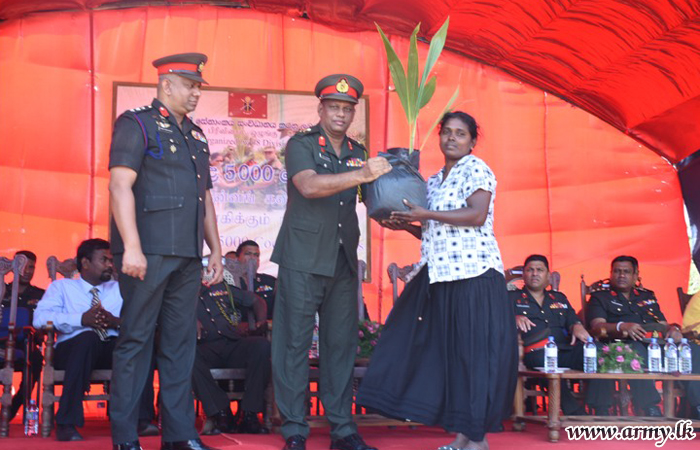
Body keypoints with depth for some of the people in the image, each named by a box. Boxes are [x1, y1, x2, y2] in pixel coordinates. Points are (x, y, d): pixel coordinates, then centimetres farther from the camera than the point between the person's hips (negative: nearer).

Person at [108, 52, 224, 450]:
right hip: (148, 252, -7)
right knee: (136, 340, -2)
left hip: (187, 255, 7)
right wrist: (131, 246, -20)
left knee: (182, 342, 7)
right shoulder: (137, 124, -1)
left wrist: (216, 250, 18)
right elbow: (120, 185, -11)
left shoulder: (195, 135, 21)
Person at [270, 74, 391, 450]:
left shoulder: (358, 152, 16)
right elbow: (309, 185, -19)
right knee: (295, 342, -3)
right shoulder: (301, 144, 0)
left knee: (341, 344, 6)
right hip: (303, 258, -5)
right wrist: (362, 175, -25)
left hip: (344, 261, 5)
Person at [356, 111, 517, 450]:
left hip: (473, 273, -8)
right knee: (442, 351, 3)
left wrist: (425, 214, -15)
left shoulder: (476, 169, -2)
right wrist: (405, 226, 9)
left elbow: (476, 216, -16)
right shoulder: (434, 181, 21)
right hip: (438, 275, 8)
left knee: (472, 352, -6)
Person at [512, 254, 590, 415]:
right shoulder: (512, 298, 21)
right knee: (545, 360, -44)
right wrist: (514, 319, -18)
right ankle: (576, 413, -41)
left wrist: (577, 327, -2)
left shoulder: (559, 298, 34)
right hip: (535, 353, -4)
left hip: (565, 350, 4)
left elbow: (572, 320, 24)